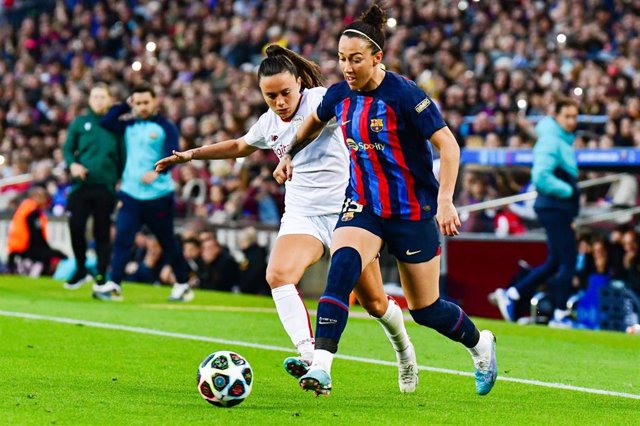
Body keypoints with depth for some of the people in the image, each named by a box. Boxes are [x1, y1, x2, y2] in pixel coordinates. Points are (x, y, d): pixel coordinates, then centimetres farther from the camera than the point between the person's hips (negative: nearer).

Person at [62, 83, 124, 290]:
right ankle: (80, 270, 13)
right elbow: (67, 148, 8)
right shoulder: (80, 123, 6)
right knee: (76, 227, -7)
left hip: (106, 187, -1)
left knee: (102, 233, 2)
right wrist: (72, 164, -11)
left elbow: (122, 156, 9)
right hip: (82, 185, 1)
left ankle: (101, 278, 9)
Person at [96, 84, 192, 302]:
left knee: (167, 241, 8)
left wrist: (157, 171, -33)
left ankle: (183, 284, 23)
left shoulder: (166, 127, -3)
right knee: (122, 238, -11)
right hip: (131, 194, 4)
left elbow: (172, 155, -15)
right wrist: (125, 105, 8)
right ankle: (113, 285, -14)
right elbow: (105, 122, 7)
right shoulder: (129, 126, 13)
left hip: (159, 196, -3)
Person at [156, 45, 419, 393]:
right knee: (278, 275, -28)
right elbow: (240, 146, 28)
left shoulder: (321, 100, -9)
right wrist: (190, 155, 28)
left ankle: (403, 348, 37)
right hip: (302, 215, 4)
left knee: (374, 303, 4)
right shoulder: (269, 123, 8)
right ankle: (310, 358, -39)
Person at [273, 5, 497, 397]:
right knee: (342, 265, -27)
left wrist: (446, 200, -30)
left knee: (426, 309, 7)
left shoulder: (404, 95, -19)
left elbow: (448, 145, -21)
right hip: (363, 206, 4)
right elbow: (315, 120, 24)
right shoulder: (339, 95, -1)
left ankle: (480, 343, 39)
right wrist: (290, 154, 27)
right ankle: (321, 367, -34)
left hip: (412, 212, -4)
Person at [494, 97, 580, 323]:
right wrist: (568, 190, -17)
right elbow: (541, 177, -24)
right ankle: (560, 313, -4)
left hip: (562, 209, 10)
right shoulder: (551, 141, -14)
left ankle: (511, 295, 18)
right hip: (553, 208, -10)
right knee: (568, 259, -8)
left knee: (556, 262, 13)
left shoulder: (565, 140, 16)